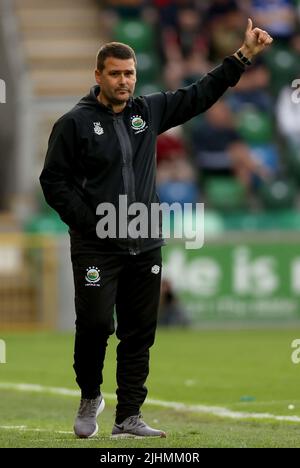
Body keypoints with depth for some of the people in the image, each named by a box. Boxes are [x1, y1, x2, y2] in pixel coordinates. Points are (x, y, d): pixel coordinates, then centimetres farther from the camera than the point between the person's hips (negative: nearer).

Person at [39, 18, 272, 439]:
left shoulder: (149, 112, 9)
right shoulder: (75, 123, -4)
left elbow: (201, 95, 13)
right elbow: (54, 181, -4)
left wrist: (244, 55, 7)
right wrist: (90, 223, -12)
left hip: (145, 247, 5)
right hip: (96, 248, -5)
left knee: (139, 333, 5)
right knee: (95, 324, -7)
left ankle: (129, 417, 11)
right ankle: (90, 396, 20)